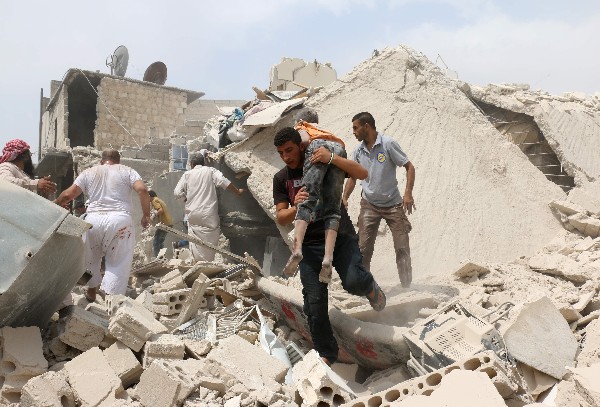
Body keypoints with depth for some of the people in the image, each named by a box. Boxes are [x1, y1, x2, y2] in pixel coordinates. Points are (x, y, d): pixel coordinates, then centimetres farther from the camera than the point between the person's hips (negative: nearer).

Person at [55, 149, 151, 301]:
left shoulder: (89, 172, 16)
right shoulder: (127, 171, 12)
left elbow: (68, 194, 9)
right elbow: (142, 190, -5)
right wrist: (146, 215, 3)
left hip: (94, 219, 2)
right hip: (120, 219, -2)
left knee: (90, 258, 24)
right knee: (118, 263, 6)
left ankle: (92, 292, 38)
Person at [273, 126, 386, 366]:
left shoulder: (323, 164, 0)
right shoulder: (281, 179, 7)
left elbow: (362, 174, -10)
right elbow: (281, 218, 1)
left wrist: (332, 159, -25)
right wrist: (296, 206, -21)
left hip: (340, 236, -2)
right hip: (310, 244, 2)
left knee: (353, 282, -26)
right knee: (315, 302, -2)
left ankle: (370, 288, 11)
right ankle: (325, 353, 17)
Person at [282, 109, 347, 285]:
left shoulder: (300, 128, 30)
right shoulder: (325, 131, 44)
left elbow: (305, 139, 6)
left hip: (319, 146, -4)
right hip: (339, 148, 4)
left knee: (306, 199, -12)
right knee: (331, 209, -1)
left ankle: (297, 248, -33)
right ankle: (328, 257, -19)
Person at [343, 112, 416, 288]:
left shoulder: (388, 143, -11)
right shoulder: (358, 151, 3)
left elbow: (409, 167, -9)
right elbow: (352, 177, 11)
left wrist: (408, 194, -20)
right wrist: (344, 198, -4)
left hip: (393, 204, -3)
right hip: (369, 205, 3)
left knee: (402, 248, 0)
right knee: (363, 248, 0)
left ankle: (407, 286, 14)